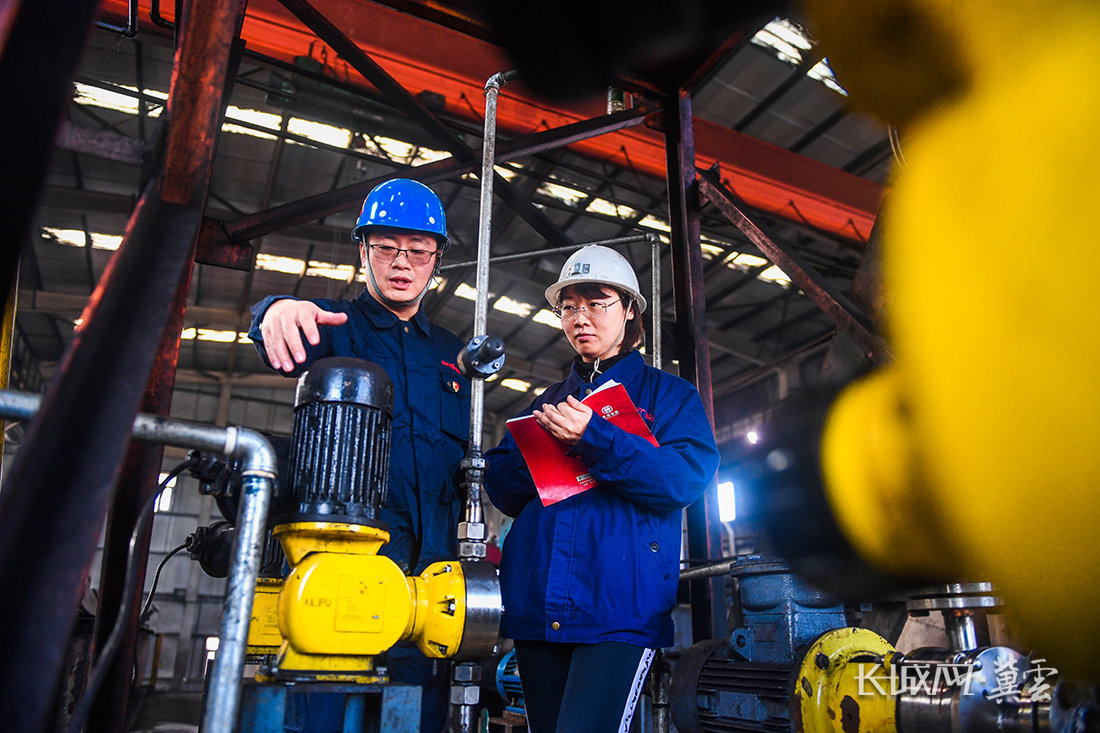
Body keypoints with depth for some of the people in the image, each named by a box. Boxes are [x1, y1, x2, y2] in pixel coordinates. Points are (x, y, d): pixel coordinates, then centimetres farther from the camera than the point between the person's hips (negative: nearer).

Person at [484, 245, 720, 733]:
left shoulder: (668, 393, 8)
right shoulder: (549, 401, 19)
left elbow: (687, 478, -10)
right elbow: (502, 491, 12)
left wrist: (594, 438, -20)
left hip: (620, 607, -4)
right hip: (537, 606, 5)